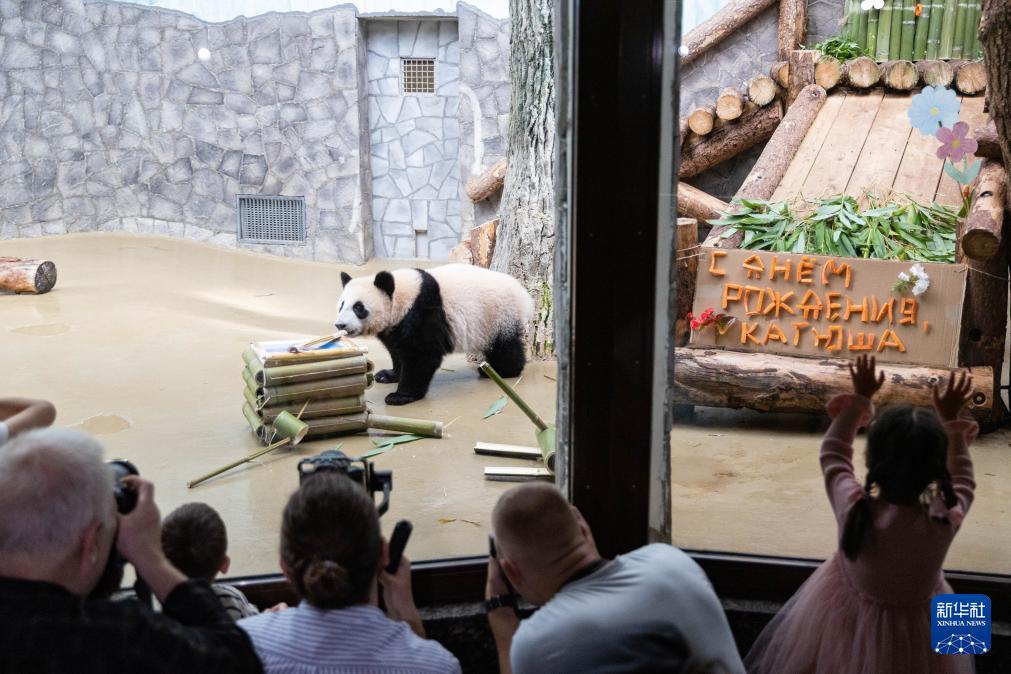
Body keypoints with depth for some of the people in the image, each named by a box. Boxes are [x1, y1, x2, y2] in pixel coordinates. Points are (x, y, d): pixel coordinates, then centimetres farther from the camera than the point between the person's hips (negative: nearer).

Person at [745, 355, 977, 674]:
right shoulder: (943, 523, -29)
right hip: (914, 635, 0)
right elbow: (962, 482, -4)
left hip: (845, 621, 0)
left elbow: (832, 453, -7)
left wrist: (859, 400, 1)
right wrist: (950, 423, 2)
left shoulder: (853, 508, -29)